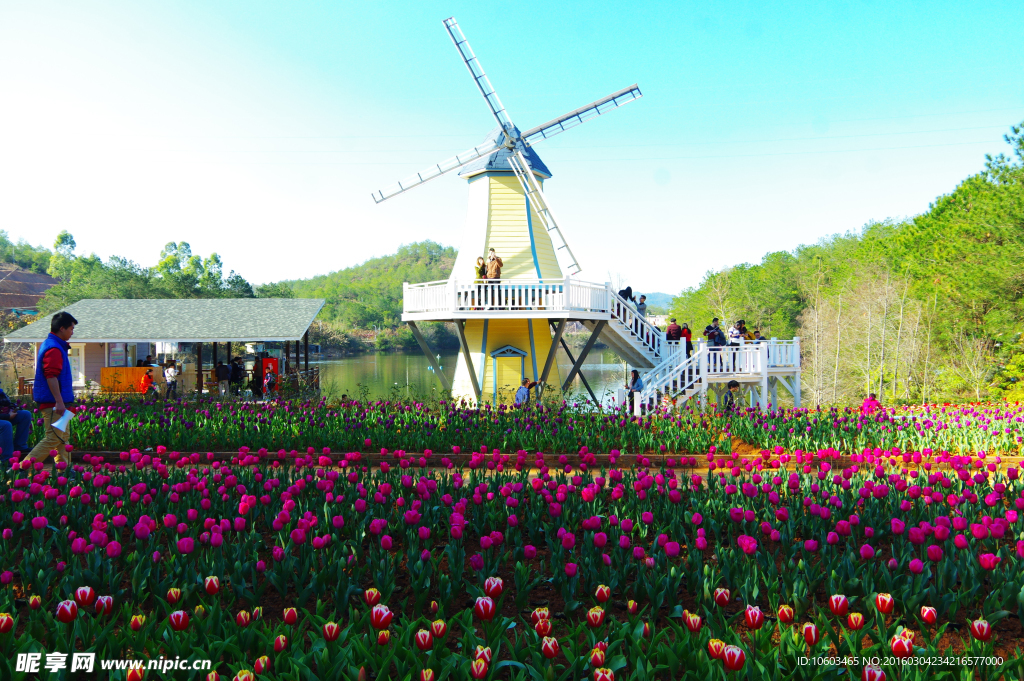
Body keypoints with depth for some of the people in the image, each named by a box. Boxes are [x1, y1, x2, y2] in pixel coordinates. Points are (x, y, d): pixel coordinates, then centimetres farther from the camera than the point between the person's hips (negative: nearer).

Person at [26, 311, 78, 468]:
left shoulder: (53, 345, 16)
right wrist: (59, 402, -27)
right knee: (53, 439, -11)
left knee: (64, 437, 13)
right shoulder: (53, 349, -17)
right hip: (53, 403, -11)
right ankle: (23, 468, -9)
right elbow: (51, 376, -25)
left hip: (56, 402, 11)